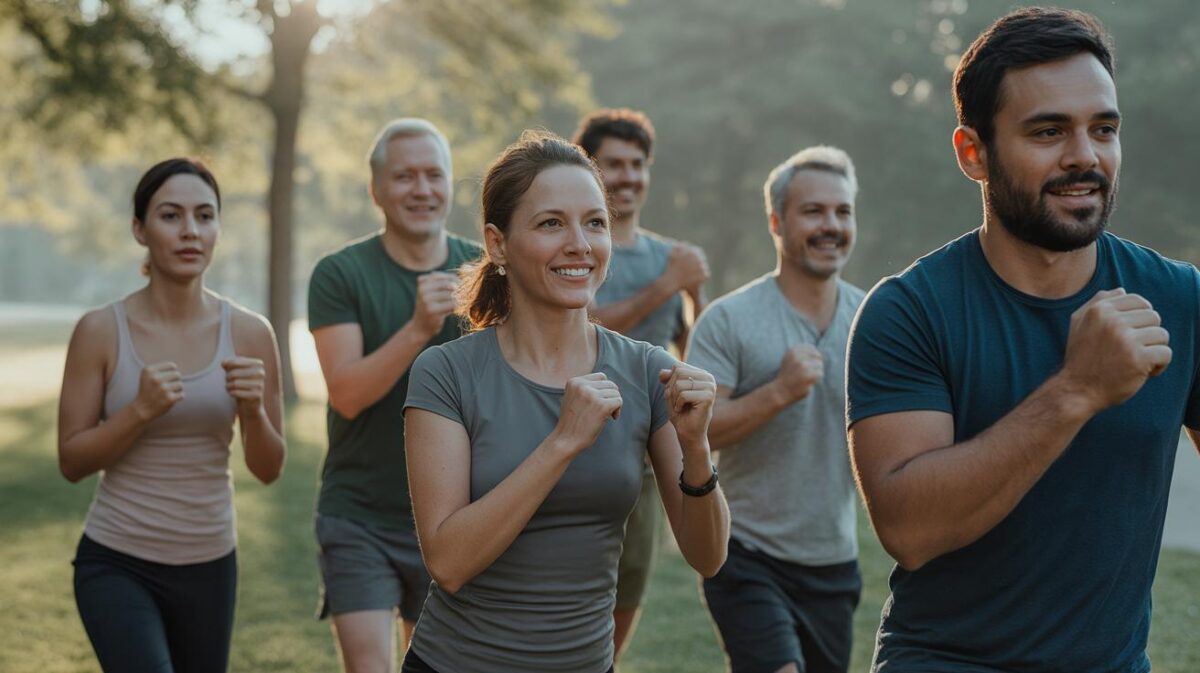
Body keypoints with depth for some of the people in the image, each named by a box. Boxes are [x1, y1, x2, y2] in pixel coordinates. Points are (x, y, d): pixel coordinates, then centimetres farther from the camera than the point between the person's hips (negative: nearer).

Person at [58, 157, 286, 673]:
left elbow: (268, 469, 1)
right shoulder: (101, 331, -8)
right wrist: (141, 409, -21)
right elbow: (71, 462, -6)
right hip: (116, 564, -3)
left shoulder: (249, 333, -4)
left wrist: (254, 410, -19)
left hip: (209, 567, 3)